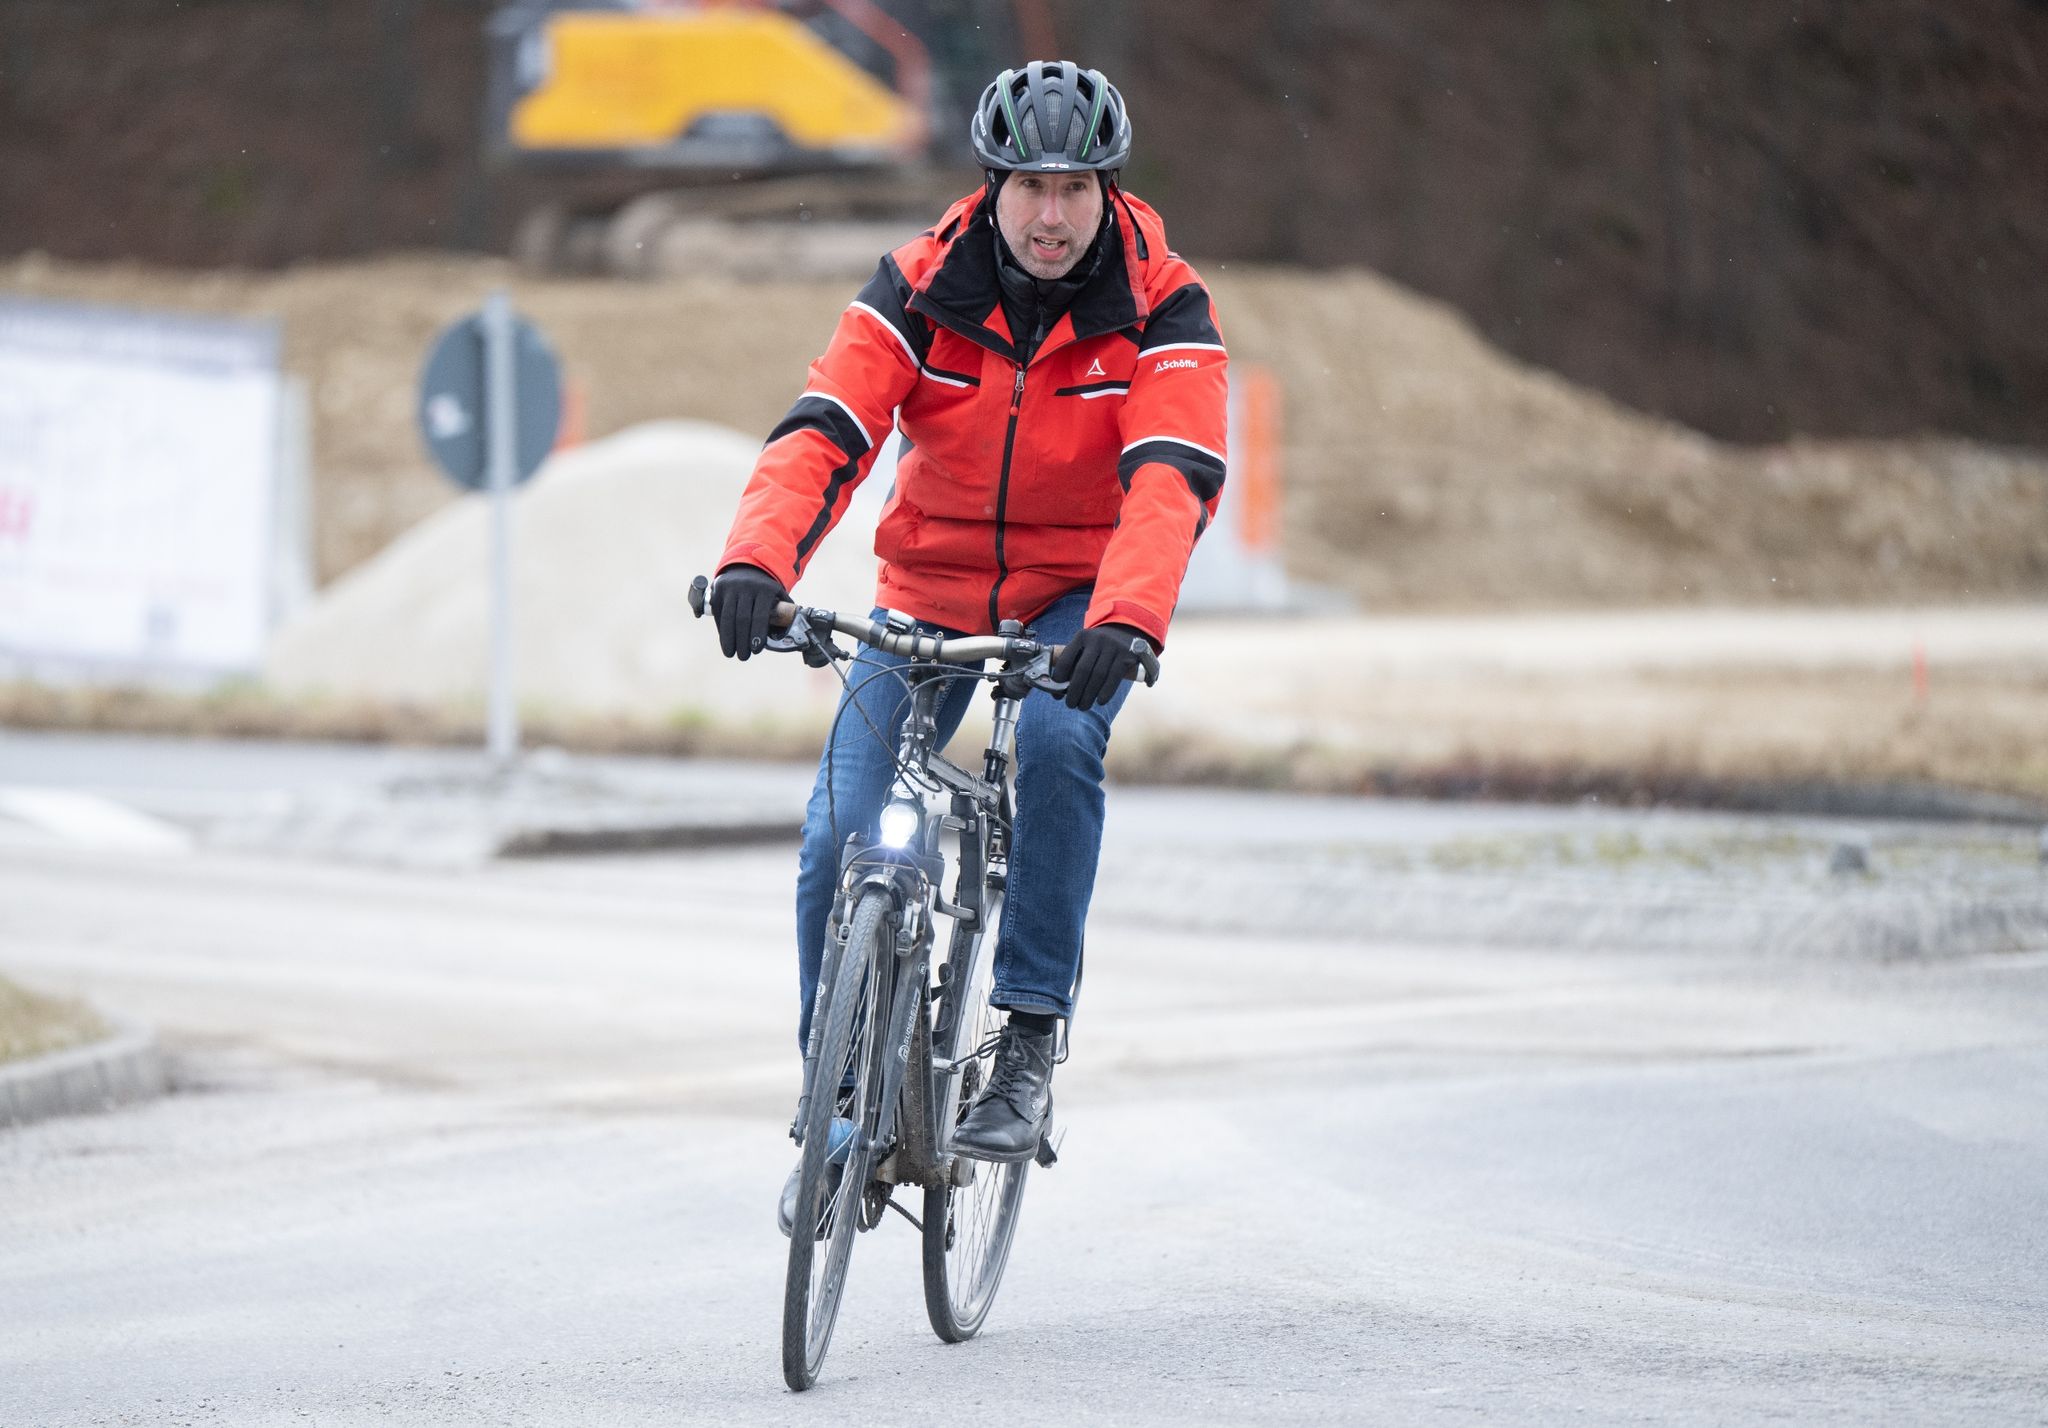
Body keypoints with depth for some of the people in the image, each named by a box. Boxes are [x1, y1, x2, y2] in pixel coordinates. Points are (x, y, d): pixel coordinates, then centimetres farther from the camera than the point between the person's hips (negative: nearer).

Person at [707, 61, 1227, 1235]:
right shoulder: (921, 288, -13)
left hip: (1075, 600, -2)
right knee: (842, 838, -12)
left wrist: (1127, 620, -48)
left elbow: (1171, 477, -30)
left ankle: (1031, 1045, -24)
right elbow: (823, 432, -23)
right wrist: (758, 561, -42)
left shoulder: (1160, 309, -17)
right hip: (929, 591, 2)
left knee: (1057, 737, -34)